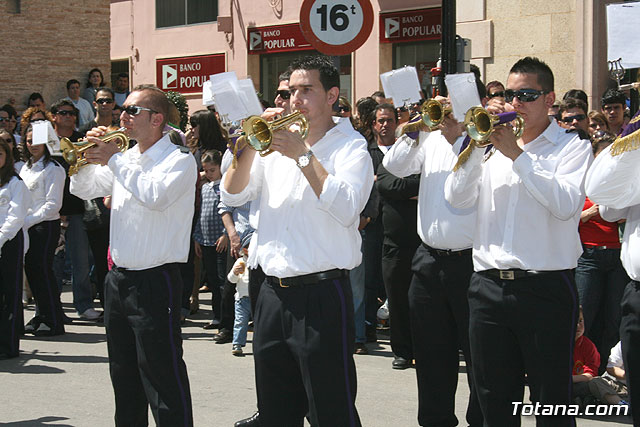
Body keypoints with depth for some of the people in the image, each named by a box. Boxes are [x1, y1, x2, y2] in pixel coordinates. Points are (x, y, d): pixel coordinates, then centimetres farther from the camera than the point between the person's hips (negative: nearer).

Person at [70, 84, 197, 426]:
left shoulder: (179, 160, -11)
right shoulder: (126, 160, 12)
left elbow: (155, 196, -29)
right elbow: (83, 190, 18)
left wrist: (114, 160, -19)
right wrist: (90, 155, 0)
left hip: (155, 280, -8)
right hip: (119, 278, 8)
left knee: (161, 373, -7)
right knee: (124, 373, 18)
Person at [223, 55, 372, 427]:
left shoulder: (350, 146, -4)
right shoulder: (275, 139, 13)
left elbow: (347, 208, -21)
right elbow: (233, 196, 6)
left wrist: (303, 156, -19)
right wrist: (251, 146, -8)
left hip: (322, 295, -6)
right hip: (273, 294, 6)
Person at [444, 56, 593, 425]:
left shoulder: (572, 147, 1)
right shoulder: (492, 147, 14)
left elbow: (566, 205, -16)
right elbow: (457, 198, 2)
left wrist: (517, 155, -16)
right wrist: (477, 146, -9)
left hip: (546, 288, -4)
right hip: (489, 286, 5)